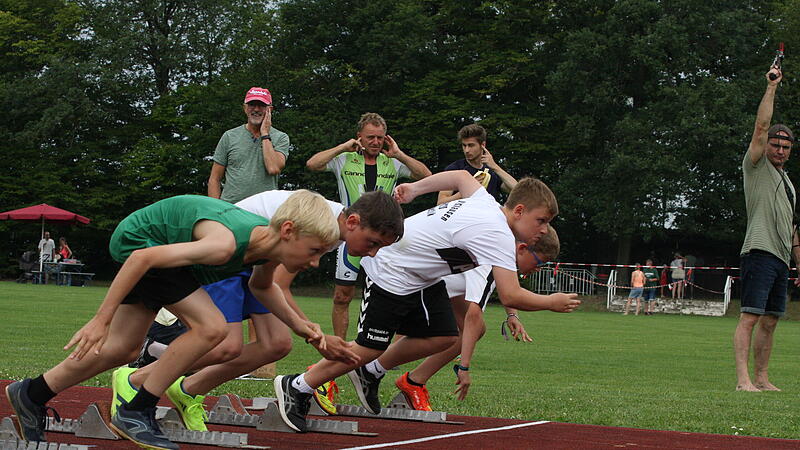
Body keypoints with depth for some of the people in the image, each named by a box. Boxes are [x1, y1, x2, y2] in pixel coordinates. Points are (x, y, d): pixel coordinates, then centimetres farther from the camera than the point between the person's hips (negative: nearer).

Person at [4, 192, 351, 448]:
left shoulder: (271, 246, -13)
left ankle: (30, 395, 31)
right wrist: (101, 319, -33)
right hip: (138, 240, -9)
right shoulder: (226, 244, -38)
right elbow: (144, 258, -35)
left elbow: (261, 286, 13)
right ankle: (135, 413, -9)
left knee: (122, 351, 15)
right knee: (210, 327, -20)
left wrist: (301, 326, 0)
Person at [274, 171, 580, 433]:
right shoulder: (498, 234, -27)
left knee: (442, 337, 3)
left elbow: (462, 177, 22)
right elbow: (510, 296, -32)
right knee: (369, 348, -8)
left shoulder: (486, 202, 2)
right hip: (391, 275, -10)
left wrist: (414, 189, 30)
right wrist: (551, 302, -16)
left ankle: (370, 373, 19)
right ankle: (296, 388, 7)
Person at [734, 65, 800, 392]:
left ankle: (761, 378, 11)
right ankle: (743, 378, -20)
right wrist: (771, 88, -9)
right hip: (760, 252, -8)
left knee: (770, 321, 7)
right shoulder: (756, 167, 4)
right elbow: (761, 128, -9)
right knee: (750, 317, -14)